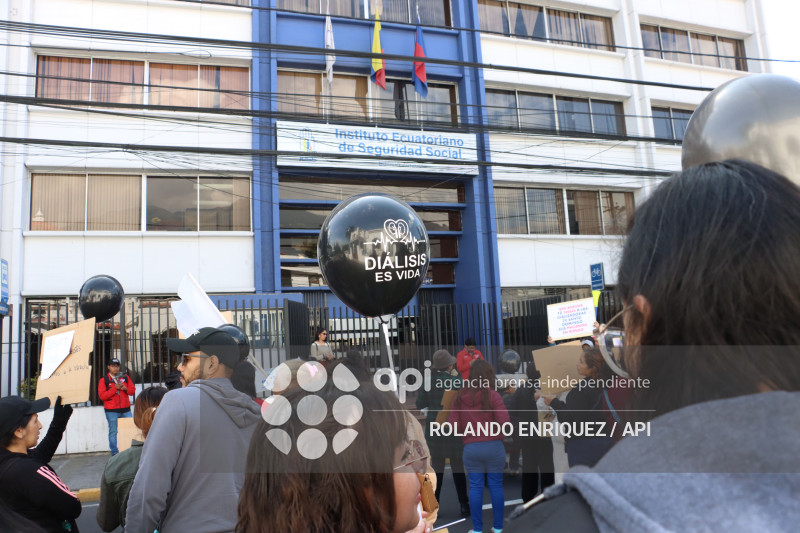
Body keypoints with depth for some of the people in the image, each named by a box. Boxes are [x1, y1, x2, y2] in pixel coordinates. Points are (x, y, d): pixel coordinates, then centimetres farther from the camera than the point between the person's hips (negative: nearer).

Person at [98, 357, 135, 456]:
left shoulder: (125, 377, 13)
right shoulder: (103, 380, 3)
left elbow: (132, 390, 12)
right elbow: (102, 395, -7)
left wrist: (125, 388, -8)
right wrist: (115, 388, -15)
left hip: (126, 410, 3)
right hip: (111, 411, -3)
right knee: (113, 432, 0)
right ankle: (114, 452, 9)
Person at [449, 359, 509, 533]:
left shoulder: (459, 397, 1)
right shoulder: (492, 395, -8)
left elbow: (454, 425, 0)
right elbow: (505, 422, -14)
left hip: (470, 448, 2)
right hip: (494, 446, -2)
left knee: (475, 487, 8)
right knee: (496, 485, 9)